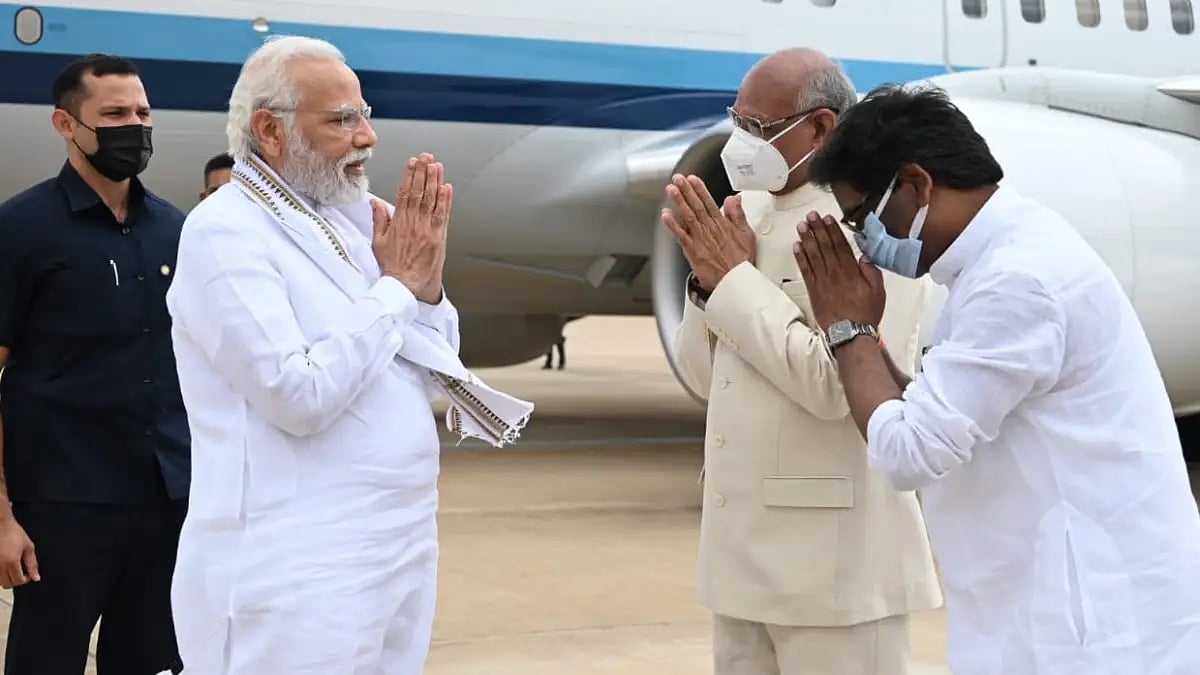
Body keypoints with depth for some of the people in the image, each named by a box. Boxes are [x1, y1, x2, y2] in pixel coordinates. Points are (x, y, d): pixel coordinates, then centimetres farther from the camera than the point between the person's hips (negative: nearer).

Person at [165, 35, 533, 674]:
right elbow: (298, 396, -22)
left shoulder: (350, 221, 11)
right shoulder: (223, 233, -12)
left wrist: (426, 285, -3)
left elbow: (437, 376, 14)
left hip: (400, 545, 8)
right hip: (296, 567, -8)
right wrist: (396, 285, -13)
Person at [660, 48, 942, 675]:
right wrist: (709, 274, -4)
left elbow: (835, 383, -24)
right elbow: (703, 374, 14)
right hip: (745, 551, 8)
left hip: (834, 558, -8)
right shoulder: (749, 211, 10)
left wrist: (734, 277, -15)